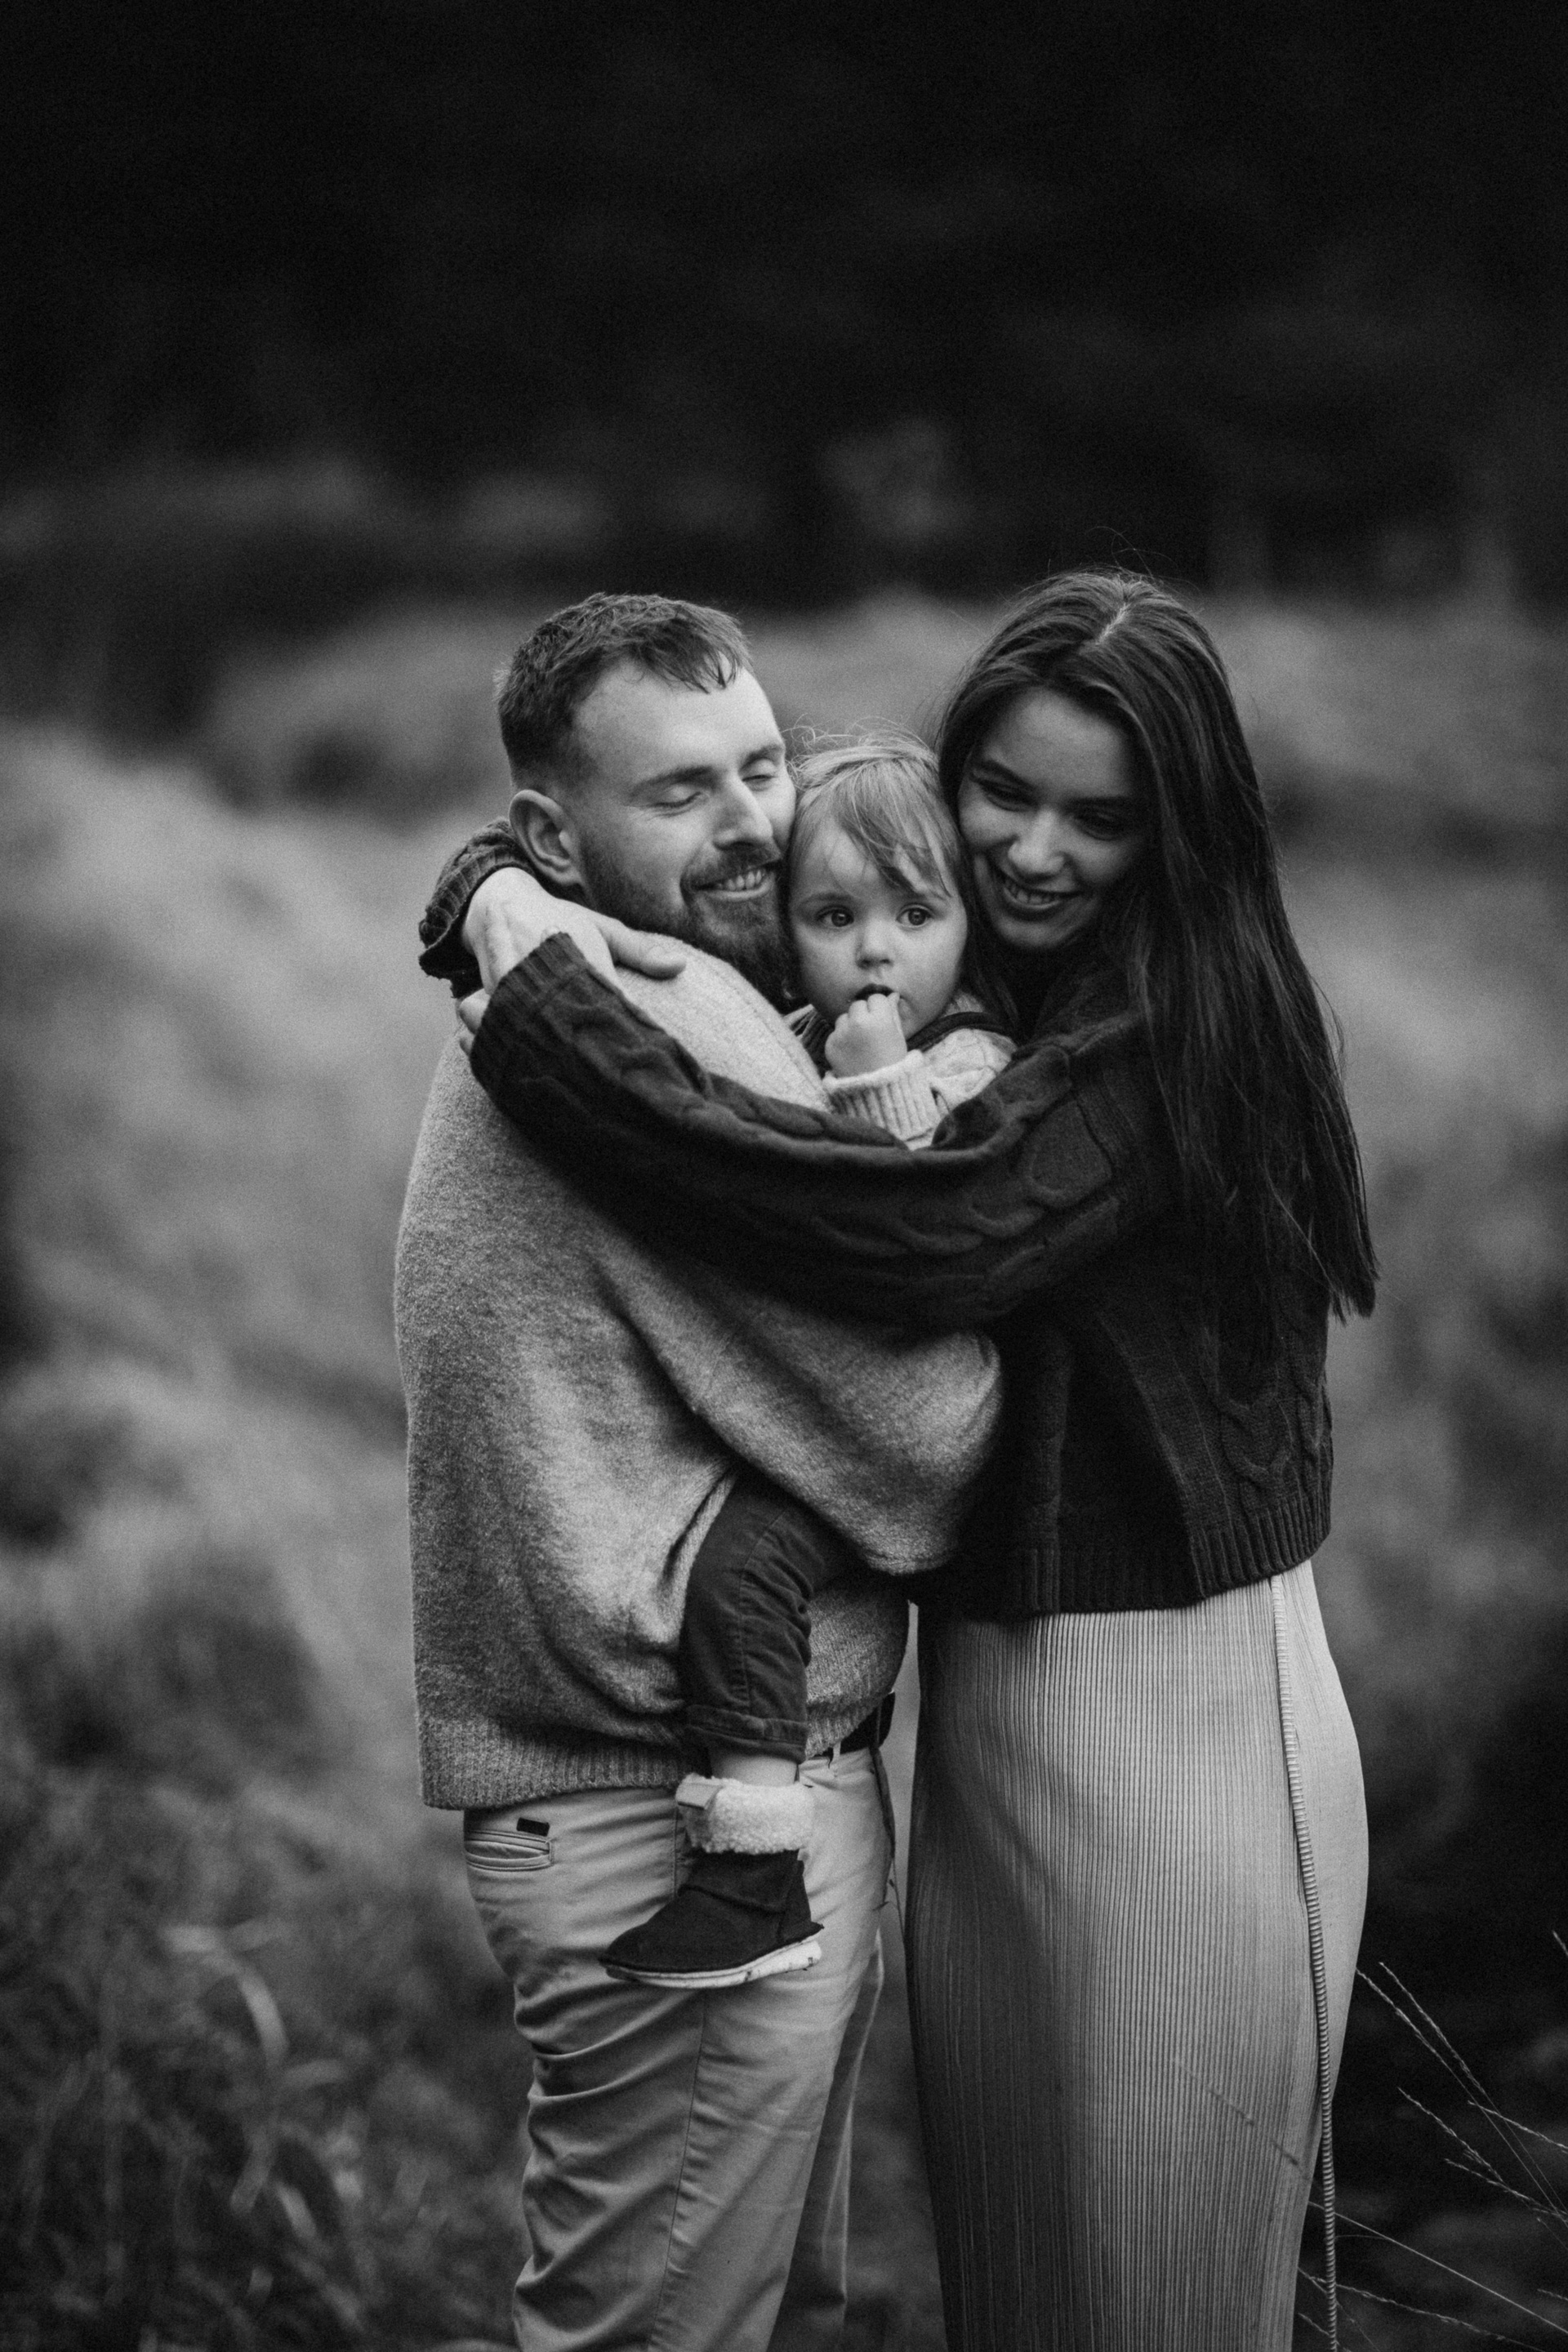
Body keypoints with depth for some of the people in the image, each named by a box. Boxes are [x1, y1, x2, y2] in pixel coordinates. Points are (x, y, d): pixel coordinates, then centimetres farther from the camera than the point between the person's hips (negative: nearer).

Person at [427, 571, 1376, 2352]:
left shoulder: (1169, 1049, -20)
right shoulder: (987, 1016, 6)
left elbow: (915, 1233, -34)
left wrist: (532, 985, -27)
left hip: (1171, 1721, -8)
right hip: (981, 1705, 8)